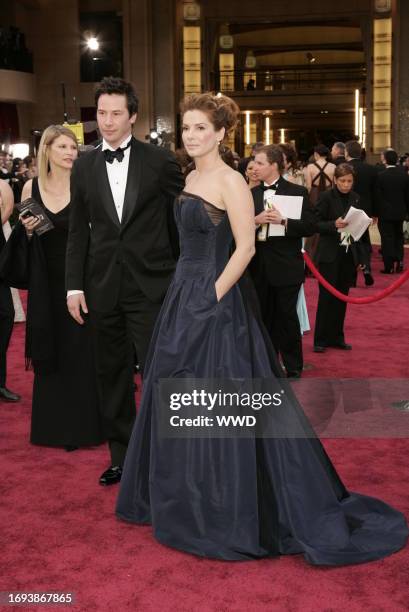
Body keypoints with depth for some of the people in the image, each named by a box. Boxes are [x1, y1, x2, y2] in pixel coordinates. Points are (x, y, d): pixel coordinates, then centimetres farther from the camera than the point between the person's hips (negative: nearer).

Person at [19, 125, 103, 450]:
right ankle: (53, 425, 24)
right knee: (50, 352, 11)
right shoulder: (31, 187, 4)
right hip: (46, 283, 3)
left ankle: (84, 425, 17)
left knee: (81, 352, 4)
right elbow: (26, 237, 13)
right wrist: (27, 229, -8)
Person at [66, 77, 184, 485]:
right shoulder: (84, 166, 8)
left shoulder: (160, 161, -2)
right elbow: (78, 230, 9)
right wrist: (74, 285, 4)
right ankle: (122, 455, 25)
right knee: (112, 375, 11)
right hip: (103, 286, 4)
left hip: (150, 284, -3)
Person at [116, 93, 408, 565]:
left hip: (215, 301, -9)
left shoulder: (230, 181, -12)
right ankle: (188, 498, 30)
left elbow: (245, 248, -17)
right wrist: (185, 295, 12)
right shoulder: (190, 178, 13)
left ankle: (228, 512, 12)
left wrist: (212, 296, -18)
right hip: (184, 296, 9)